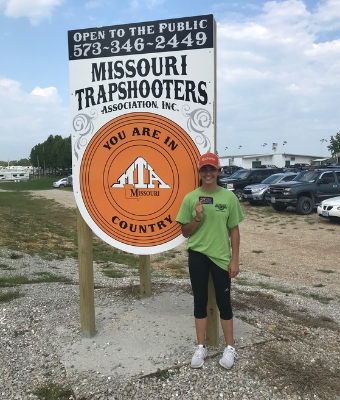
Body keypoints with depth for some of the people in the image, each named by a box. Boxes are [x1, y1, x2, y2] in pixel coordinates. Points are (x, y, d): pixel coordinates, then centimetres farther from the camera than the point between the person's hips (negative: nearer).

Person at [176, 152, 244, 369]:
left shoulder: (229, 197, -4)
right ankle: (201, 347, 27)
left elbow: (234, 231, 1)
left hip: (221, 257, -1)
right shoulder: (190, 198, -3)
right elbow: (185, 232, 1)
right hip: (197, 256, 1)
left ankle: (230, 348, 27)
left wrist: (235, 260, -2)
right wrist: (197, 218, -17)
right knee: (200, 301, 11)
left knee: (224, 302, 9)